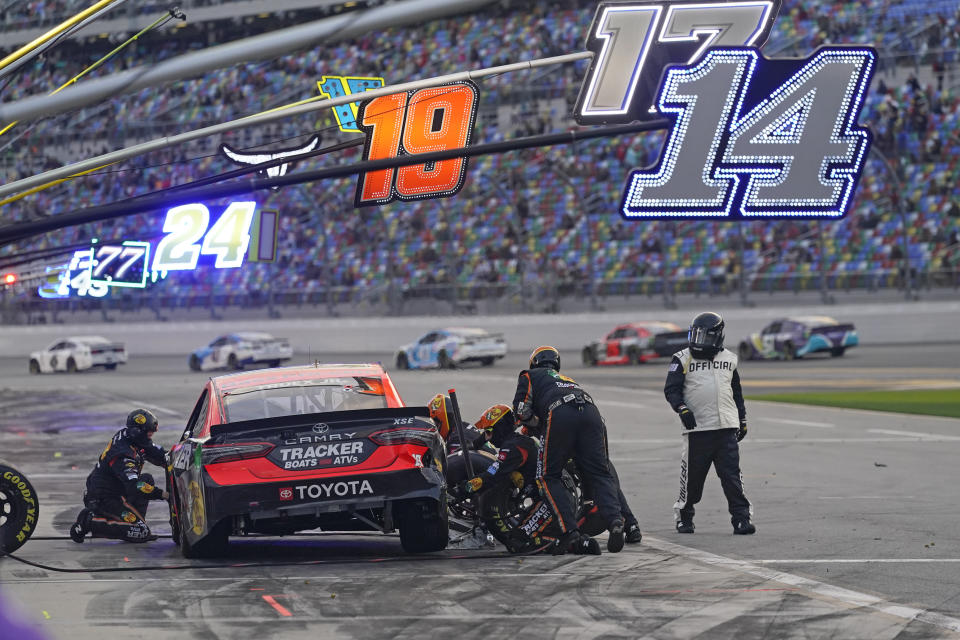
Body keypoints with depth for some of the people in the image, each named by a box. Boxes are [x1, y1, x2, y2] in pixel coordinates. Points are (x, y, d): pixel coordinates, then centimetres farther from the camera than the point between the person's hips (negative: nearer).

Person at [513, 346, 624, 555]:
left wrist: (537, 425, 28)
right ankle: (615, 520, -22)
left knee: (549, 477, 6)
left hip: (559, 413, -4)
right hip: (591, 410, 4)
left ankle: (570, 530, -10)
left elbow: (521, 409, 13)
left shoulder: (529, 375, 30)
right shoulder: (568, 379, 45)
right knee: (599, 475, 4)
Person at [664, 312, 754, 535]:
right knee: (692, 477, 2)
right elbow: (671, 389, -4)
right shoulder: (683, 359, 3)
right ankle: (684, 518, 19)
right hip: (697, 428, -2)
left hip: (727, 428, 2)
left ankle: (741, 518, -4)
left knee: (732, 475, -4)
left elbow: (736, 392, 24)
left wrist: (742, 420, 23)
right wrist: (681, 408, -21)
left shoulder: (729, 359, 14)